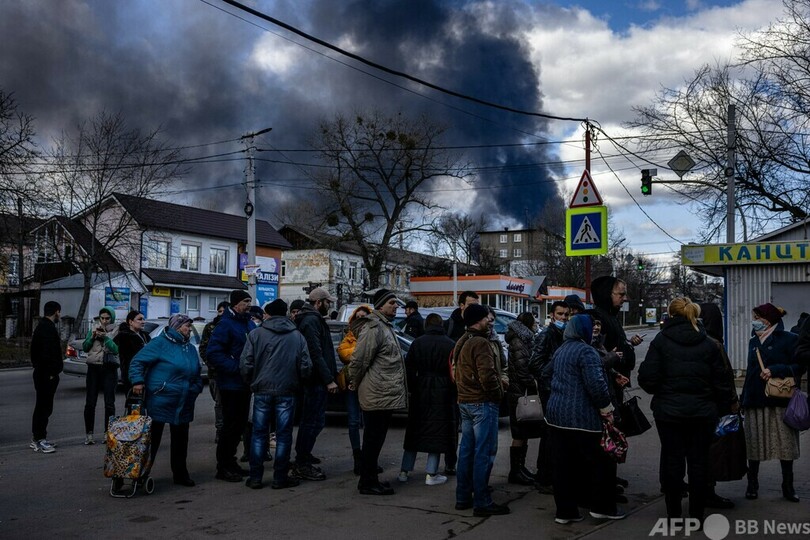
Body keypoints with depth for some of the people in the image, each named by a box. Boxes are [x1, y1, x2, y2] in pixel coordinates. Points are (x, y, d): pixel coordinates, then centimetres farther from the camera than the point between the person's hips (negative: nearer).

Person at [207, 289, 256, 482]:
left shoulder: (249, 323, 13)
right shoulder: (226, 324, -14)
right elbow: (212, 352, -22)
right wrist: (236, 367, -24)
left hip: (245, 383, 8)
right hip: (231, 384, -8)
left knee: (240, 424, 15)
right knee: (230, 425, -2)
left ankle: (230, 461, 27)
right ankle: (223, 467, 8)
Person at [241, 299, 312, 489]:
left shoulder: (256, 334, -3)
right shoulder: (297, 336, 1)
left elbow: (245, 364, -7)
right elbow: (306, 366, -2)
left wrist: (252, 383, 10)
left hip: (262, 390, 0)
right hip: (287, 392, 0)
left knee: (259, 434, 10)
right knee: (283, 434, 8)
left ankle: (255, 477, 12)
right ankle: (280, 478, 11)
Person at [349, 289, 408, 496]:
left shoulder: (386, 327, 18)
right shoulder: (374, 329, -16)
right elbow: (359, 360, -18)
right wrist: (357, 383, -5)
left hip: (385, 394, 10)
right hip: (377, 394, -10)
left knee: (375, 438, 15)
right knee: (373, 438, -3)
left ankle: (369, 480, 24)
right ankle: (368, 483, 6)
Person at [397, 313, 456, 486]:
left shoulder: (417, 343, 3)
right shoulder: (450, 344, -3)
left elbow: (409, 369, 2)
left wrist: (411, 389, 10)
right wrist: (453, 393, 6)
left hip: (421, 393, 2)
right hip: (442, 394, -2)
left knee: (414, 431, 12)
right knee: (437, 432, 4)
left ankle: (404, 471, 17)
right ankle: (431, 474, 6)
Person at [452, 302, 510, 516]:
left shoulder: (462, 342, 13)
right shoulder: (481, 343, -18)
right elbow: (487, 376, -26)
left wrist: (500, 382, 13)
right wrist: (498, 393, -7)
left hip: (465, 401, 10)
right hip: (483, 403, -10)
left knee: (467, 449, 15)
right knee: (484, 452, -4)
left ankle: (463, 497, 22)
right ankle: (482, 502, 1)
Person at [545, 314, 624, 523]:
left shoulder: (560, 351, 15)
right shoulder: (586, 351, -13)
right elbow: (596, 384, -19)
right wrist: (607, 409, -9)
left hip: (555, 414, 8)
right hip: (581, 417, -8)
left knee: (562, 465, 8)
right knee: (597, 461, 8)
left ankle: (565, 510, 12)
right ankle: (601, 506, 17)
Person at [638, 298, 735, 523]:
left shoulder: (661, 341, -7)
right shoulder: (709, 344, 0)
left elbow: (647, 378, -12)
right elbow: (721, 382, 1)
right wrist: (723, 405, 16)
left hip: (669, 411, -2)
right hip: (703, 412, 2)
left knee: (672, 461, 7)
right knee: (699, 462, 11)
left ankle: (673, 515, 15)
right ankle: (696, 515, 19)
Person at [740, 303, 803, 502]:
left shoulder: (789, 339, -3)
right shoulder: (753, 342, 15)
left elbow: (800, 366, -8)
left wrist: (774, 370, -19)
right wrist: (743, 400, 16)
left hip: (780, 401, -5)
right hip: (755, 401, 5)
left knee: (785, 444, 3)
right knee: (753, 443, 6)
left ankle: (788, 487, 16)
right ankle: (752, 484, 16)